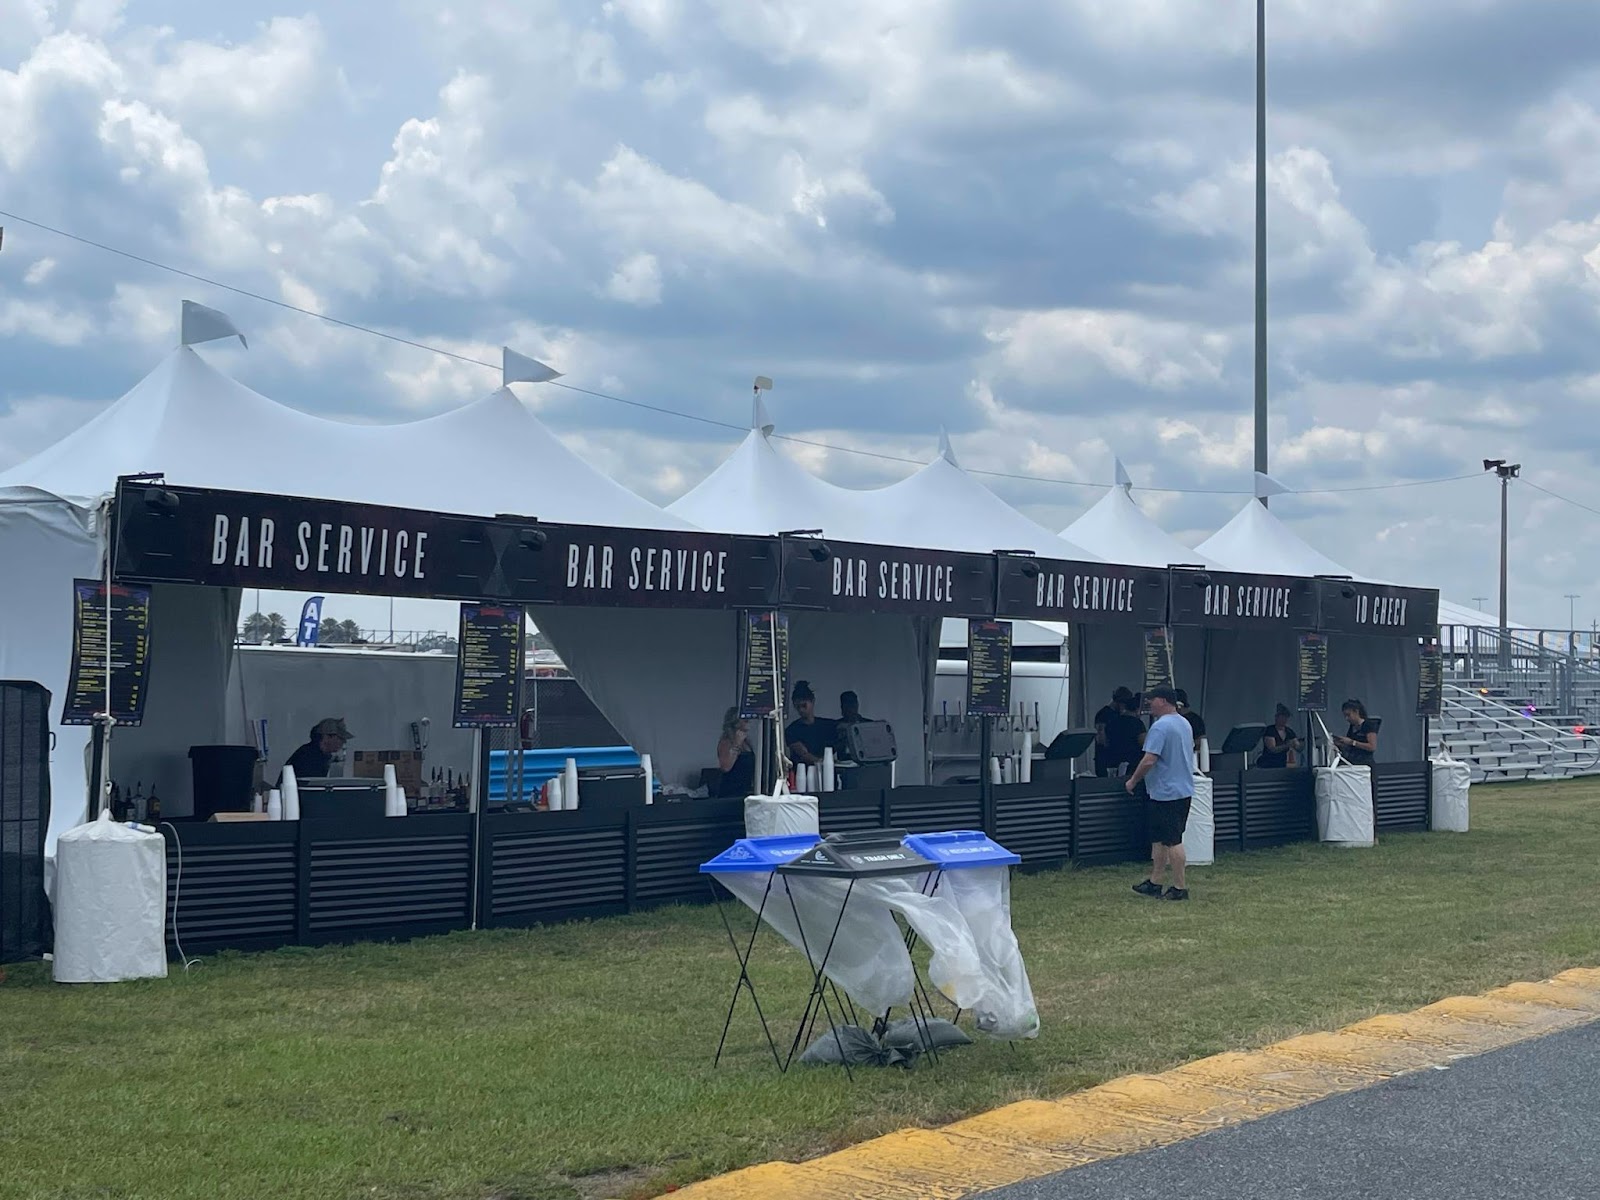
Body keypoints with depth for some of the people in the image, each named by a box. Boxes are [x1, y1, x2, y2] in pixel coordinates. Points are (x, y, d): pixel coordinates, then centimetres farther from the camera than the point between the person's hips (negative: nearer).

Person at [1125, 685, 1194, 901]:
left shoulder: (1160, 727, -19)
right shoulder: (1185, 724, 12)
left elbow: (1149, 760, -24)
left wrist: (1133, 781, -9)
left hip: (1166, 792, -10)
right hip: (1184, 789, 10)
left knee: (1172, 841, -3)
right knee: (1159, 839, 15)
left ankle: (1180, 887, 1)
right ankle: (1154, 883, 19)